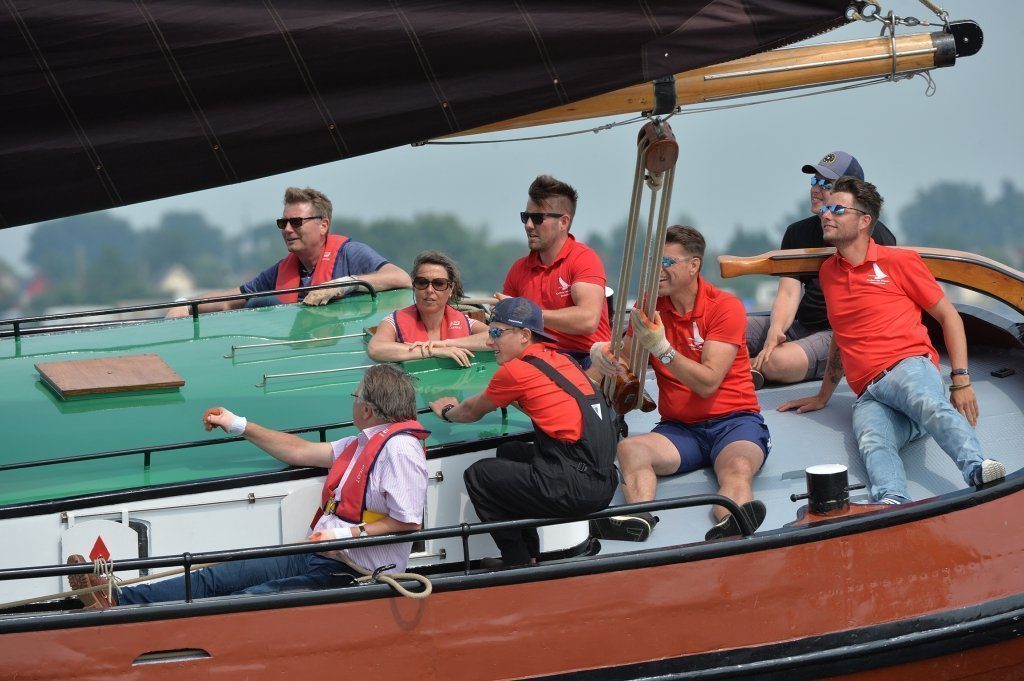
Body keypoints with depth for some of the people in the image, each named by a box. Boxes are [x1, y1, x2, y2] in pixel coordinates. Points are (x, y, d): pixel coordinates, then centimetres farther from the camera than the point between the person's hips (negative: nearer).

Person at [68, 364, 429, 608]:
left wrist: (348, 534, -21)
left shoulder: (400, 448, -12)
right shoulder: (365, 443, 21)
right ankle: (117, 600, -14)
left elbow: (408, 523, -18)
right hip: (316, 558, 10)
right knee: (217, 578, -4)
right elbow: (300, 451, 28)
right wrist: (239, 427, 30)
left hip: (351, 575, -10)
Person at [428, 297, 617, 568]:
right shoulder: (560, 360, 16)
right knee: (509, 452, 29)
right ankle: (529, 553, 31)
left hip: (576, 489, -9)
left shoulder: (516, 370, -6)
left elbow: (472, 412, 14)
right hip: (604, 481, 9)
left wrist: (447, 411, 35)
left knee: (478, 476, 8)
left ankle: (518, 561, 14)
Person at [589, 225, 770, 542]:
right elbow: (625, 364, 11)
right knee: (630, 448, -28)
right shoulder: (649, 306, 9)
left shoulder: (725, 307, -6)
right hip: (679, 427, 4)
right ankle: (639, 516, -56)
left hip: (734, 420, -4)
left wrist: (661, 348, -22)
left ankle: (730, 525, -68)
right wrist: (603, 355, -12)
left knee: (738, 468, -37)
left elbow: (707, 383, -14)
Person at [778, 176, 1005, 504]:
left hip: (909, 365, -3)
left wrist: (961, 381, 0)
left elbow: (949, 316, 12)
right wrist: (823, 396, 42)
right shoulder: (828, 272, 27)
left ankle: (976, 468, -67)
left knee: (930, 405, -42)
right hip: (869, 395, 3)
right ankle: (894, 503, -65)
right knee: (873, 446, -34)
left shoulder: (899, 262, 12)